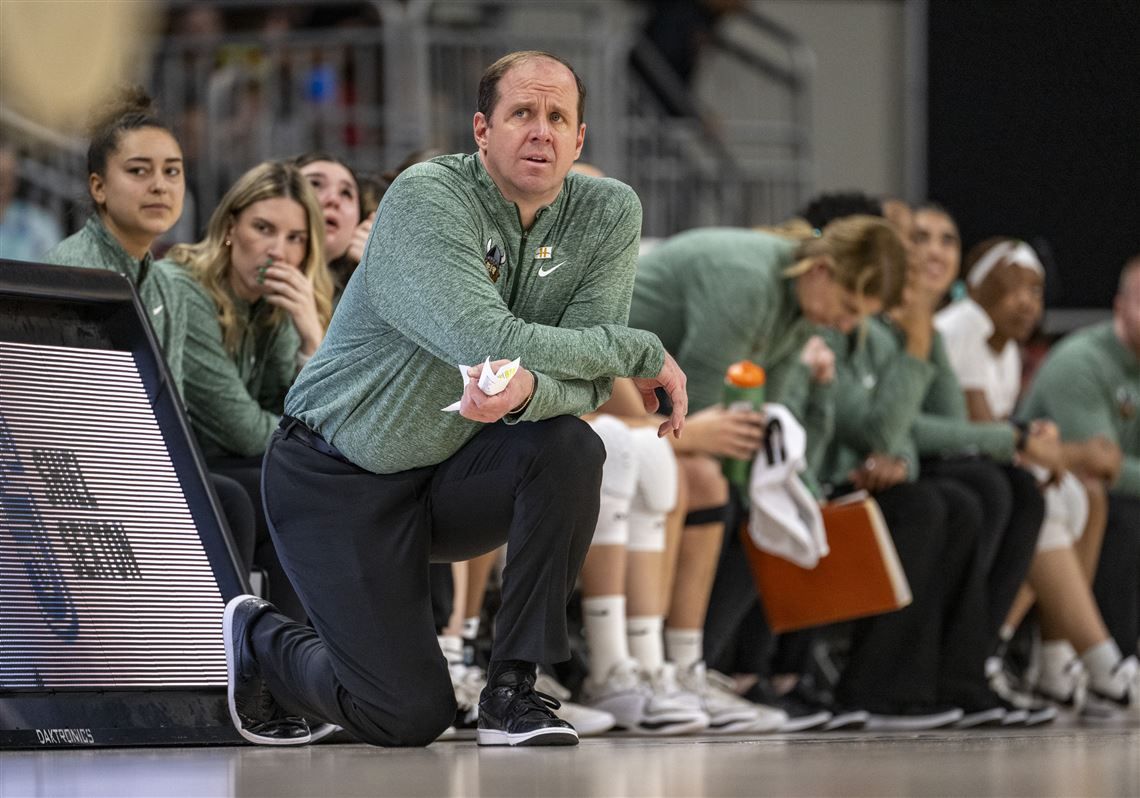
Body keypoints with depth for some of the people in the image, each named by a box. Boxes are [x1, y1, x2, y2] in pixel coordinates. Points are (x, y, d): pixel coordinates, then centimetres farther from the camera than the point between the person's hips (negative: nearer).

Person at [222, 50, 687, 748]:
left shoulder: (609, 215, -6)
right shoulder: (427, 199, -22)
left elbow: (586, 381, -14)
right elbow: (486, 342, -34)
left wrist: (525, 391, -39)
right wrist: (645, 352, -24)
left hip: (456, 471, 5)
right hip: (337, 480, -5)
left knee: (570, 449, -28)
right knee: (410, 718, -13)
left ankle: (513, 689, -13)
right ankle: (257, 640, 20)